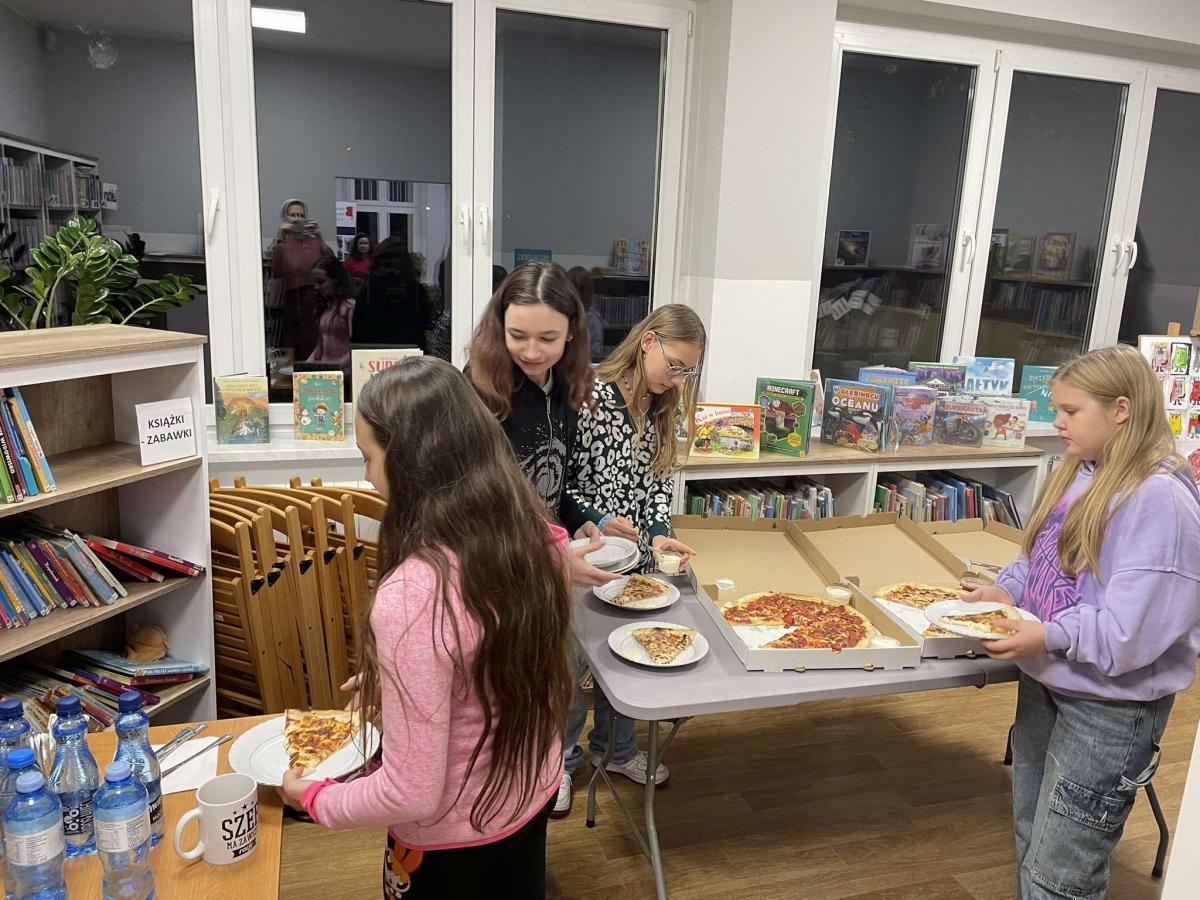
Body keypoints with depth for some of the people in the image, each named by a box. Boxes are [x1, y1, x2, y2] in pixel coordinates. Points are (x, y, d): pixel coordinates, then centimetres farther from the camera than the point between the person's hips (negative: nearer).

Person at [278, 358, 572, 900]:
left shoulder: (412, 597, -34)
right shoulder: (531, 535, -13)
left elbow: (412, 794, -26)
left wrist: (312, 798, -9)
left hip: (452, 842, -5)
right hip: (534, 795, 6)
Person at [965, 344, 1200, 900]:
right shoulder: (1078, 474, 4)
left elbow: (1133, 629, -25)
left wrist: (1050, 636, -24)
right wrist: (1005, 591, -1)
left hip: (1110, 706, -8)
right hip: (1044, 683, 8)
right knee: (1030, 841, 23)